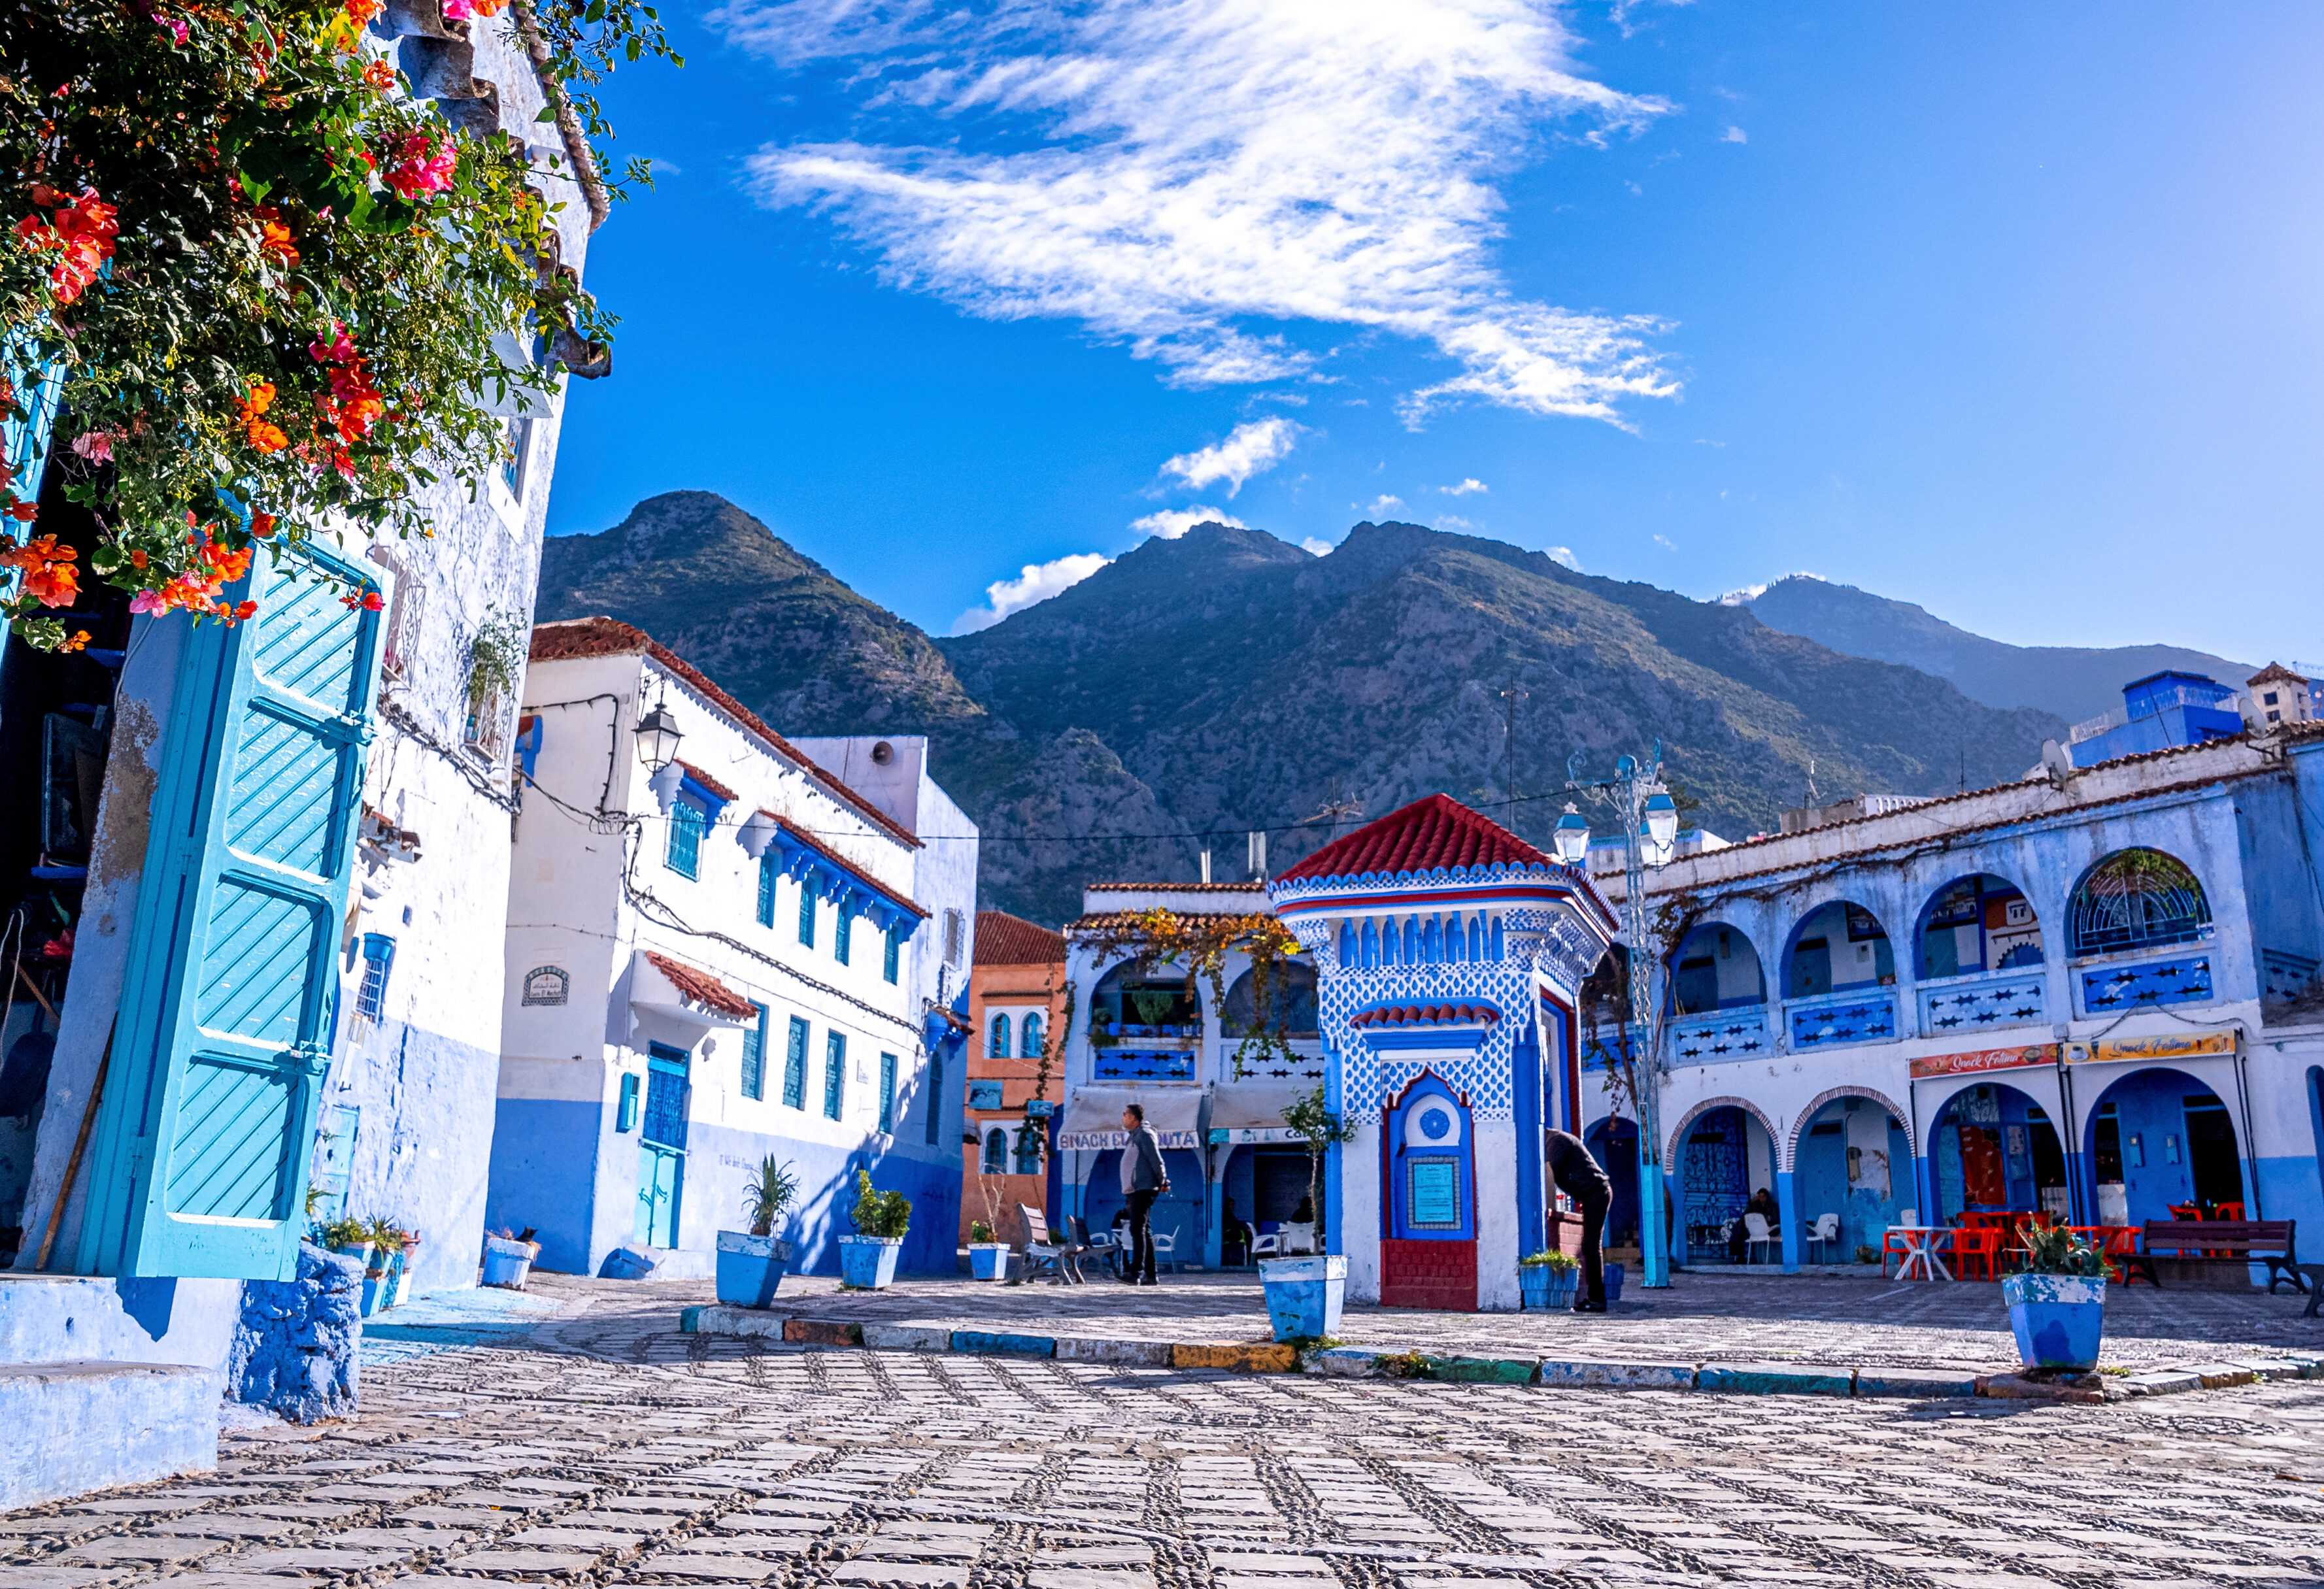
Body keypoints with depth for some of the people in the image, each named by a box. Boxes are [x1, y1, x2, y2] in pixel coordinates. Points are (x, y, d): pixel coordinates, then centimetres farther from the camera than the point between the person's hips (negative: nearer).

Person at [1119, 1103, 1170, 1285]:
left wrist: (1162, 1182, -8)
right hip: (1133, 1191, 10)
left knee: (1137, 1229, -16)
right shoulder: (1134, 1136, 21)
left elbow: (1156, 1160, -13)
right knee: (1144, 1232, 9)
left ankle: (1136, 1273, -23)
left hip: (1143, 1189, -10)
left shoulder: (1145, 1134, -8)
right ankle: (1150, 1276, 11)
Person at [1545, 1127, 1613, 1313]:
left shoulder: (1558, 1140, -10)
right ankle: (1595, 1297, 11)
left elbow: (1550, 1172, -18)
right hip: (1597, 1194, 10)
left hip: (1595, 1193, -10)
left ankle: (1596, 1299, -10)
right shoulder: (1559, 1139, 20)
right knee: (1591, 1247, 10)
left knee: (1591, 1247, -10)